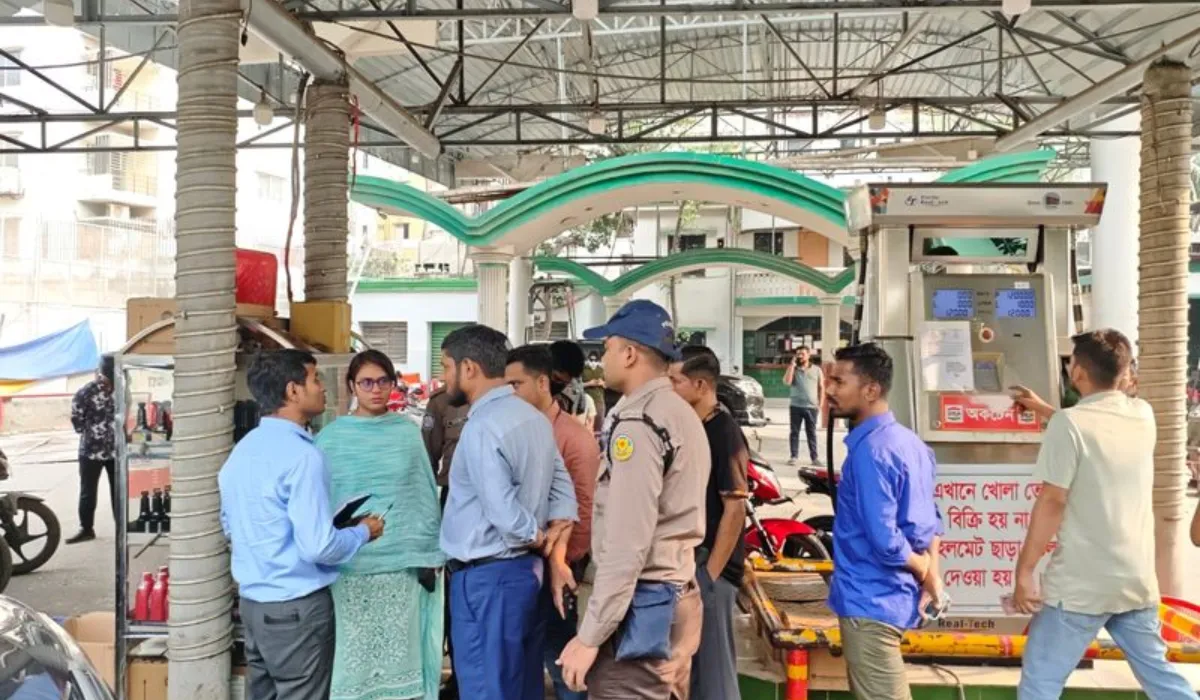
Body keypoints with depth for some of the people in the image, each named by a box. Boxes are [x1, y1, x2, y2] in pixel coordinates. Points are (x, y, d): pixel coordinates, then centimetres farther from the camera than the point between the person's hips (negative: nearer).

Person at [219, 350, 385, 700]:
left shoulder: (242, 450, 7)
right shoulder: (302, 455, -20)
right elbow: (319, 547, -23)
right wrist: (362, 532, -6)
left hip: (253, 602, 8)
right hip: (297, 606, -8)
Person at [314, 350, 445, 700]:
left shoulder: (408, 432, 3)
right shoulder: (331, 438, 0)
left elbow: (426, 496, 7)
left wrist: (430, 555, 5)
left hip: (404, 563, 1)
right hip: (349, 567, -1)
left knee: (399, 653, 8)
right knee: (353, 658, 4)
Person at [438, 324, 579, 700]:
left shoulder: (482, 427, -19)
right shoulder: (534, 417, 9)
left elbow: (503, 511, -25)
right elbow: (563, 487, 9)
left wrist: (536, 538, -9)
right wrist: (555, 533, -1)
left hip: (486, 577, -9)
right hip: (526, 569, 9)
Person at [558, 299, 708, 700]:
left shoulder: (638, 423, -17)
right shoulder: (682, 414, 13)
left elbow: (626, 545, -22)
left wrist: (589, 636, -19)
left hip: (642, 604, -10)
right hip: (679, 595, 10)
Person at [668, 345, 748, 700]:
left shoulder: (724, 432, -15)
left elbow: (735, 508, -18)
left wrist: (711, 573, -18)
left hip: (711, 563, -8)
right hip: (686, 560, 8)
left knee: (713, 664, 0)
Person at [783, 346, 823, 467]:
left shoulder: (816, 370, 7)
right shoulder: (793, 369, 6)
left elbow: (821, 387, 9)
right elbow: (787, 381, -13)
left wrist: (820, 403, 1)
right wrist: (792, 364, -11)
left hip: (811, 407, 0)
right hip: (795, 406, 0)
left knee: (811, 433, 5)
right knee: (794, 432, 2)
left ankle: (814, 457, 8)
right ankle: (794, 456, 8)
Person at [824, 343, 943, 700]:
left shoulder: (869, 450, -22)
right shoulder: (909, 440, 8)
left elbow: (883, 540, -25)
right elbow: (929, 517, 14)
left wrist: (923, 570, -8)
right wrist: (931, 570, 7)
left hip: (869, 600, -9)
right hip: (891, 596, 9)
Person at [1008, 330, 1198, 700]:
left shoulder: (1068, 422, -14)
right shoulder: (1143, 416, 5)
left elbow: (1051, 502, -16)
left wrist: (1024, 571, -10)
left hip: (1080, 585, -6)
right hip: (1137, 580, 6)